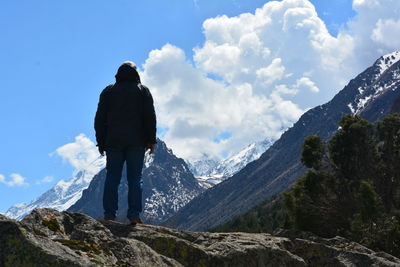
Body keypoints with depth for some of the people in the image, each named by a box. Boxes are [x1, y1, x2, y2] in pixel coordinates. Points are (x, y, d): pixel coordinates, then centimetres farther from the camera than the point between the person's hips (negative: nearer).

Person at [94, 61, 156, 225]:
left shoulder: (108, 91, 11)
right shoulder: (142, 90, 8)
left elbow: (100, 119, 7)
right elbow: (150, 117, 0)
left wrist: (101, 142, 10)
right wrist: (151, 140, 1)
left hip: (114, 142, 1)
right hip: (136, 142, -1)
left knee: (112, 179, 2)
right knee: (135, 179, -2)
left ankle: (109, 214, -4)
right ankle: (134, 215, -9)